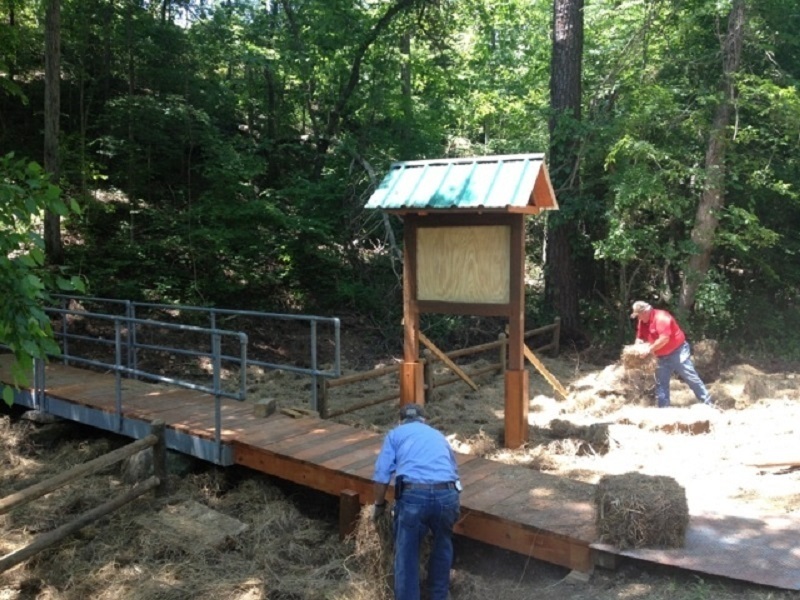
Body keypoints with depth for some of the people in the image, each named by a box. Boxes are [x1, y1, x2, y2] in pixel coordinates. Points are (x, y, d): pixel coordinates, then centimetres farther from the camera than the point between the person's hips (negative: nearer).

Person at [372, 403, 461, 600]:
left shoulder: (395, 434, 21)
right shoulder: (438, 436, 32)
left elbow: (381, 476, 10)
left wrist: (379, 505, 23)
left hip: (413, 495, -3)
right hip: (447, 495, 4)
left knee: (406, 555, 13)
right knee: (442, 546, 28)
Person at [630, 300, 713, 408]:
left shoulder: (661, 317, -22)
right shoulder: (642, 322, 4)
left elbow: (664, 339, -30)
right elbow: (640, 338, 12)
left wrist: (649, 349, -25)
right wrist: (638, 348, -10)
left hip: (678, 352, -8)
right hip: (663, 357, 8)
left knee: (691, 378, -6)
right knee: (661, 383, 7)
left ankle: (708, 404, 1)